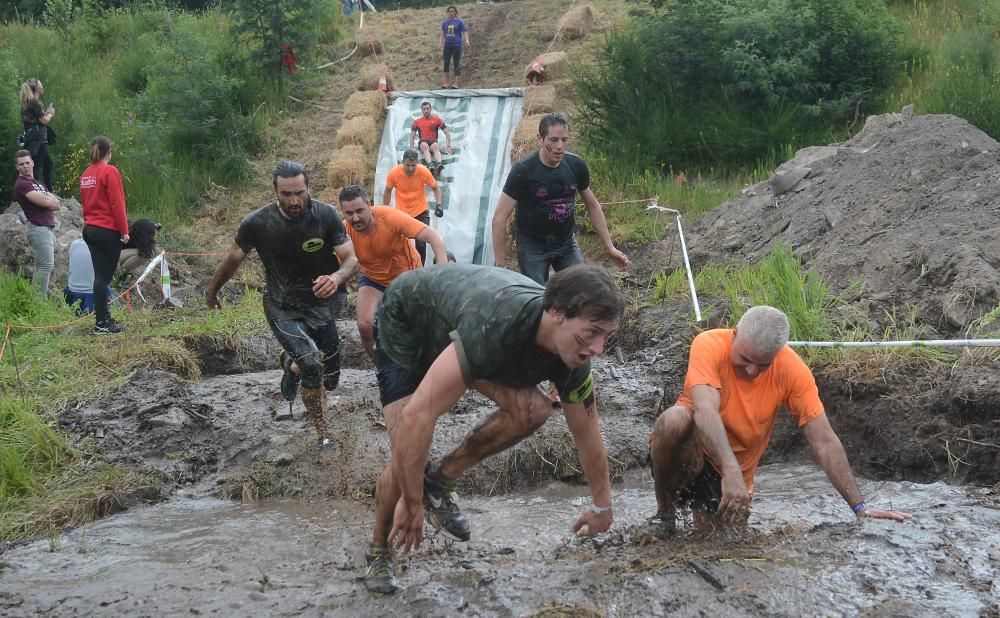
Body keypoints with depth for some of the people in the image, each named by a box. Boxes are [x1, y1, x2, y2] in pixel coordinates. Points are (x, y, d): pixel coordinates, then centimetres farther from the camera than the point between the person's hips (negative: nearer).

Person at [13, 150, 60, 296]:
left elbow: (56, 203, 10)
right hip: (38, 228, -9)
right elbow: (46, 202, -19)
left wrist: (46, 201, -9)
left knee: (40, 265, 10)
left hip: (48, 227, 9)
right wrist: (50, 201, 2)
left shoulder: (37, 183, 20)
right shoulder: (21, 184, -10)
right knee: (46, 265, -13)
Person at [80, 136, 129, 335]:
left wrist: (88, 222, 19)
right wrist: (124, 230, -10)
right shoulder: (110, 171, -13)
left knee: (100, 275, 13)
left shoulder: (86, 174, 9)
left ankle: (105, 319, 18)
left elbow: (85, 202, 14)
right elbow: (117, 204, -15)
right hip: (108, 231, -7)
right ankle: (101, 324, -3)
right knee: (103, 277, -5)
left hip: (90, 229, 7)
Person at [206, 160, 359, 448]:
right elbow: (233, 259, 1)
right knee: (311, 365, -24)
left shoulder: (326, 216, -16)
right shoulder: (257, 223, -16)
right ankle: (324, 434, -6)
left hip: (320, 302, 2)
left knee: (328, 381, 7)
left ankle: (292, 363, 41)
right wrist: (213, 292, 16)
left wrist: (337, 277, -37)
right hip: (282, 308, -2)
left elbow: (351, 259, -14)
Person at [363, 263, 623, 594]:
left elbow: (586, 433, -4)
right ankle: (379, 552, 10)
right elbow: (417, 415, -46)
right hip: (405, 322, -6)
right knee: (408, 455, -17)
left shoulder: (573, 355, -23)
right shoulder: (496, 328, -46)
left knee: (532, 410, -18)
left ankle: (440, 479, 2)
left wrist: (603, 507, 6)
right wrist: (411, 504, -36)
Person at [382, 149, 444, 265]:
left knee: (421, 245, -1)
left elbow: (435, 188, -3)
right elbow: (388, 191, 0)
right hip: (401, 213, 0)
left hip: (421, 212, 0)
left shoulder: (424, 172, -20)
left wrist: (438, 205, -17)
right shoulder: (394, 173, -19)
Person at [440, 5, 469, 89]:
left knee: (457, 63, -3)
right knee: (446, 62, 2)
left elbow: (464, 32, -4)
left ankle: (456, 82, -2)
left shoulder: (460, 22, 1)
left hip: (457, 45, -3)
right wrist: (441, 43, -4)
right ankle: (445, 81, 11)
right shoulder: (445, 22, 9)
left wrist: (466, 40, -21)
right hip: (447, 45, 3)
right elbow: (442, 33, 8)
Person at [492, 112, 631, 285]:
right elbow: (499, 219, -17)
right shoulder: (523, 170, -19)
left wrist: (610, 248, 5)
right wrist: (501, 267, -20)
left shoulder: (576, 165, -7)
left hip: (567, 243, 4)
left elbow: (593, 206, 9)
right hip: (533, 247, -4)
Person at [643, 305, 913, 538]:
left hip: (734, 474, 3)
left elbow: (824, 442, -15)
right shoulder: (710, 345, -23)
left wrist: (859, 507, -20)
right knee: (675, 419, -34)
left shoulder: (792, 369, -16)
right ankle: (665, 513, -11)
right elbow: (706, 410, -38)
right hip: (686, 455, -3)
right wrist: (731, 471, -51)